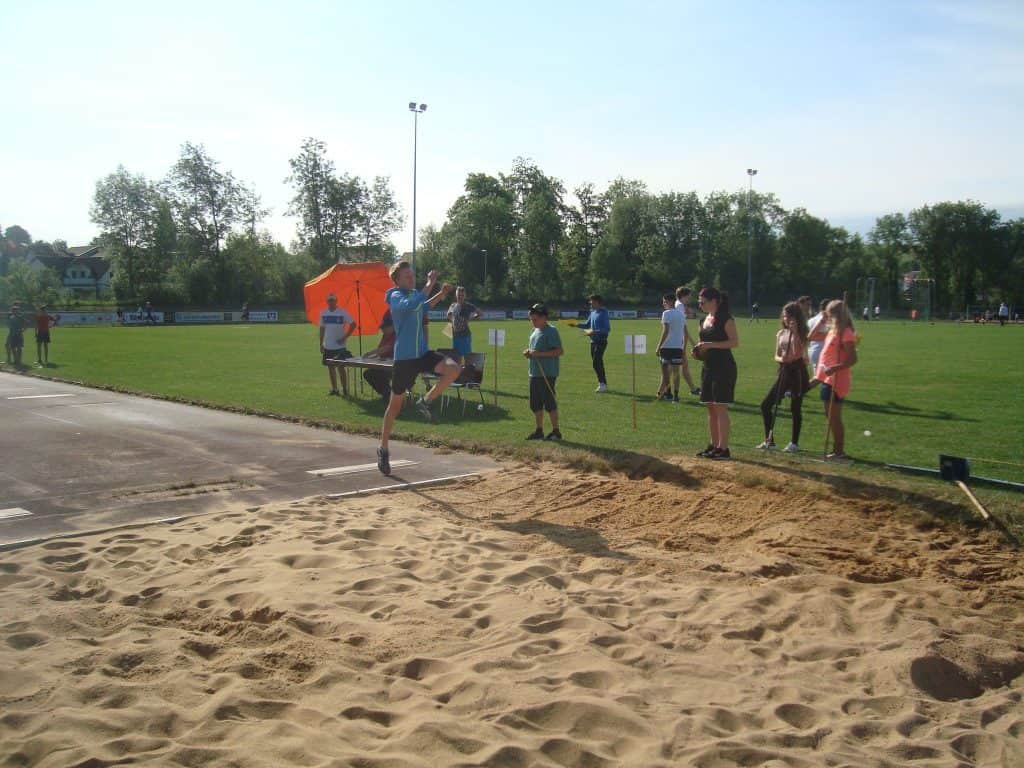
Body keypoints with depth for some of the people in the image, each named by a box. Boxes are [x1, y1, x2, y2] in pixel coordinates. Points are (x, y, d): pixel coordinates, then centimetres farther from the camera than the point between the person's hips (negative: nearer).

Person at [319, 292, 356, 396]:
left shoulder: (342, 312, -8)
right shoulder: (323, 313, 5)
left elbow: (353, 324, -6)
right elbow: (322, 328, 12)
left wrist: (344, 337, -11)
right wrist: (321, 344, 11)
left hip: (340, 346, -4)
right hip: (327, 346, 5)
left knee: (341, 368, -4)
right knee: (331, 368, 10)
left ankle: (345, 389, 3)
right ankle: (334, 389, 18)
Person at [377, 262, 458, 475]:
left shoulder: (414, 294, 10)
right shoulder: (396, 296, -11)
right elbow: (411, 305, -35)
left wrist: (440, 295, 22)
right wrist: (429, 284, -32)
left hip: (423, 353, 6)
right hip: (404, 358, -6)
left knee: (453, 369, -20)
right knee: (396, 404, 4)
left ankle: (425, 402, -1)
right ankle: (383, 449, 20)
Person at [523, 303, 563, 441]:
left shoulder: (551, 331, -11)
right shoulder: (535, 331, 16)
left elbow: (559, 351, -18)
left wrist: (539, 354, -22)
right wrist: (528, 352, 6)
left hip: (547, 374, -9)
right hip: (534, 373, 9)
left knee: (549, 403, -5)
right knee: (535, 404, 12)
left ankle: (555, 431, 4)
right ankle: (539, 431, 21)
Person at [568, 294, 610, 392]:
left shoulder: (603, 313, -14)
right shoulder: (593, 312, 12)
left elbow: (607, 329, -19)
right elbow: (587, 325, 21)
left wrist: (594, 332, -25)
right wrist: (576, 325, 8)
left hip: (601, 341, -8)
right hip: (593, 341, 8)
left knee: (596, 362, -13)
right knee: (596, 363, 11)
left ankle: (603, 384, -8)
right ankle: (602, 384, 18)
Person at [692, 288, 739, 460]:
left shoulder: (725, 318, -10)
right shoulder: (706, 319, 15)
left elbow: (735, 342, -16)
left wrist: (710, 345, -22)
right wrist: (699, 350, 4)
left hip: (723, 367, -9)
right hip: (709, 367, 9)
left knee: (720, 407, -9)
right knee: (710, 407, 10)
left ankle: (723, 448, -7)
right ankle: (714, 445, 17)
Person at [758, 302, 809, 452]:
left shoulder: (801, 334, -6)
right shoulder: (780, 334, 10)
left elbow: (797, 354, -19)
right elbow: (777, 356, 11)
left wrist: (795, 332, -21)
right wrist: (780, 359, -13)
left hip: (797, 372, -6)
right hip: (784, 371, 6)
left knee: (795, 408, 1)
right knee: (766, 404, 2)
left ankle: (794, 443, 12)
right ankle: (769, 440, 11)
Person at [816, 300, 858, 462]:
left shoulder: (845, 333, -16)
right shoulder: (833, 331, 12)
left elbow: (853, 359, -21)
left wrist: (835, 368, -32)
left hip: (836, 381, -10)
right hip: (827, 379, 10)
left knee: (834, 417, -4)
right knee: (830, 416, 15)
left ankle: (840, 452, 3)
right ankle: (837, 450, 23)